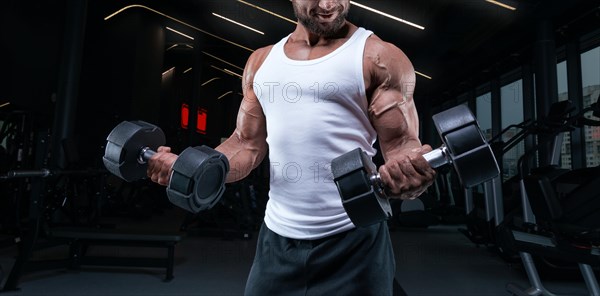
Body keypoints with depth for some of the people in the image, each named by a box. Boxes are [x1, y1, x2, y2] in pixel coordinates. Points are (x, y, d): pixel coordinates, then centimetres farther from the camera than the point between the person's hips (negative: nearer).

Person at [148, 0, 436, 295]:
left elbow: (400, 143, -6)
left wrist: (408, 173, -29)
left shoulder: (379, 57, -3)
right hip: (277, 238, 5)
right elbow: (248, 145, 11)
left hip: (352, 240, -3)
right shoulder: (261, 61, 11)